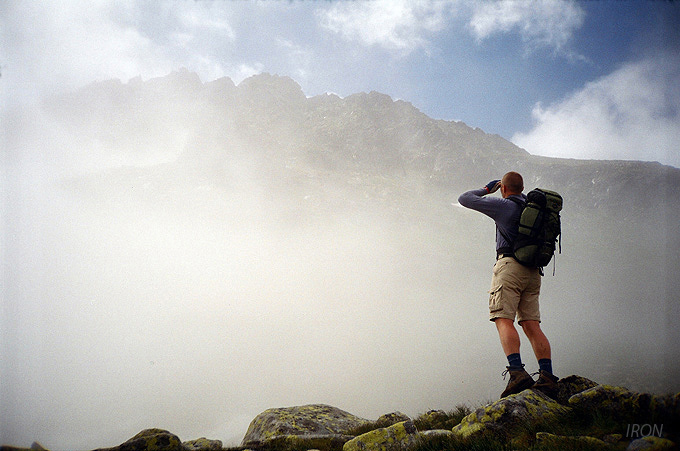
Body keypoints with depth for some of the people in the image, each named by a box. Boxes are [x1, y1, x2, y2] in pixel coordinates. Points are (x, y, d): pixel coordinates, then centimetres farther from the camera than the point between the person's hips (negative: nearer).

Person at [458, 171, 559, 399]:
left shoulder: (504, 205, 0)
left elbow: (465, 199, 4)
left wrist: (487, 189, 22)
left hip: (510, 263, -7)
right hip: (533, 271, 7)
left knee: (504, 320, -14)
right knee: (531, 325, 3)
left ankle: (517, 372, -31)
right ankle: (548, 378, -6)